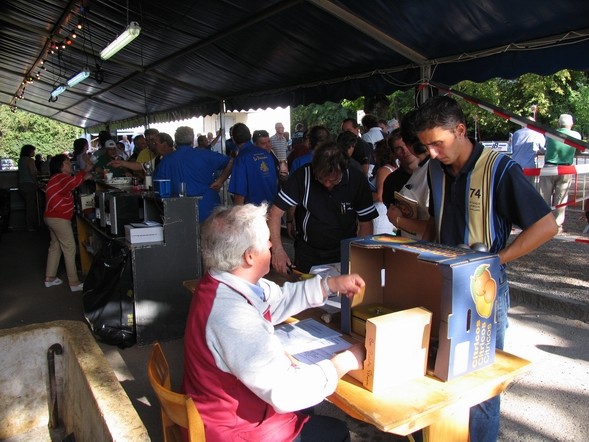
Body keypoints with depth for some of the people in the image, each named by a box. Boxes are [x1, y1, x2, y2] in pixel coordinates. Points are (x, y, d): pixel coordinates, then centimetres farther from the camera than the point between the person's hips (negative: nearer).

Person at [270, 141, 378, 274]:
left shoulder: (357, 180, -12)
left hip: (345, 252, -1)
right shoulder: (302, 176, -16)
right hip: (308, 253, 1)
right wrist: (277, 250, -25)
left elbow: (366, 224, -4)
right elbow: (276, 212, -14)